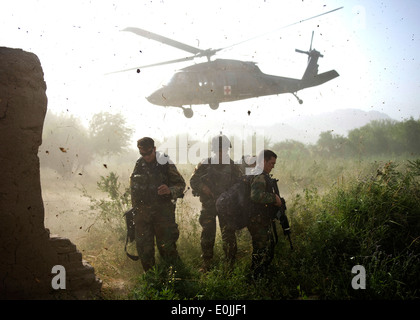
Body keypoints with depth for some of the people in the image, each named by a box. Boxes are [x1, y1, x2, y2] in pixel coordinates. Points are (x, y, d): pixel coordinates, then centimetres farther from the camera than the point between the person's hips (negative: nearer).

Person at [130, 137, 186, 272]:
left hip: (163, 211, -4)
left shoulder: (165, 163, -5)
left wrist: (170, 190, -23)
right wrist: (135, 207, 14)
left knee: (166, 245, -7)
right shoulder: (139, 165, 7)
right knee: (143, 247, 9)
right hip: (142, 212, 4)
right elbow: (133, 186, 19)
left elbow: (181, 184, -2)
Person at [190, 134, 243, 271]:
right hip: (208, 205, 0)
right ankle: (206, 265, 17)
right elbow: (193, 180, 2)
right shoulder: (205, 164, -2)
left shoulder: (233, 166, 1)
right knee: (207, 235, 5)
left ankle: (230, 265, 7)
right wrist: (202, 187, -16)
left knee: (229, 235, -3)